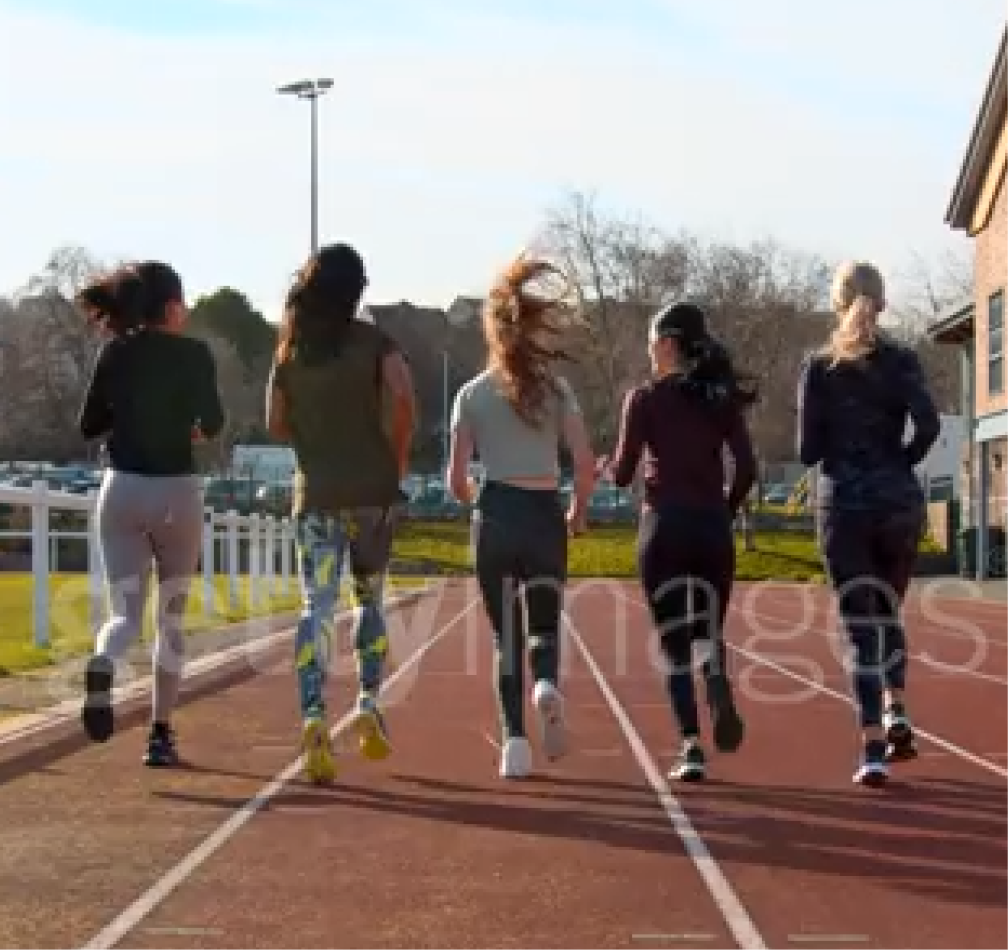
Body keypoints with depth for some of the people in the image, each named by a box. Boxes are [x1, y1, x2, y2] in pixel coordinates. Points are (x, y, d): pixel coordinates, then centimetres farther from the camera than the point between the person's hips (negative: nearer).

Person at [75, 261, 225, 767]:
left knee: (125, 614, 5)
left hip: (120, 489, 2)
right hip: (176, 491, -2)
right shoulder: (193, 353, -6)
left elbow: (89, 426, 6)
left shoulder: (114, 352, 2)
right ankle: (160, 734, 11)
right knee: (171, 616, 12)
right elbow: (214, 423, -12)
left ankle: (102, 666, -30)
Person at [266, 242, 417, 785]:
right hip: (373, 490, -1)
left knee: (316, 607, -3)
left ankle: (313, 719, -20)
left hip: (314, 493, 1)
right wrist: (397, 459, -3)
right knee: (370, 598, 17)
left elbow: (276, 424, 9)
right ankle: (369, 706, 12)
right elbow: (402, 398, -16)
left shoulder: (290, 348, 7)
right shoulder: (374, 342, -1)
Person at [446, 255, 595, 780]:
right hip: (545, 516, 0)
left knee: (506, 636, 9)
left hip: (496, 516, 0)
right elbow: (586, 464, -2)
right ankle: (547, 687, -19)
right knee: (545, 625, 14)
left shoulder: (473, 393, 3)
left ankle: (515, 741, -1)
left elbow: (456, 477, 1)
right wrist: (577, 513, 14)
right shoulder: (556, 388, 3)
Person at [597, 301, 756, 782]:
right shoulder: (722, 398, 6)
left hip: (664, 526, -3)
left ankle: (692, 748, -4)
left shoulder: (645, 398, -3)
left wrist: (603, 466, 21)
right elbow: (746, 470, 1)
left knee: (674, 641, 4)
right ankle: (719, 689, -20)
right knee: (709, 631, 14)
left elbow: (622, 474, -1)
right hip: (713, 527, 3)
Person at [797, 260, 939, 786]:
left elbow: (808, 451, -3)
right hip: (899, 501, 1)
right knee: (887, 614, 21)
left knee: (861, 627, 0)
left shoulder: (819, 366, 0)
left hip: (843, 505, -1)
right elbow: (928, 425, -13)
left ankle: (873, 750, -7)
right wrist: (903, 461, 5)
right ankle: (897, 715, 5)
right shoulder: (902, 360, 1)